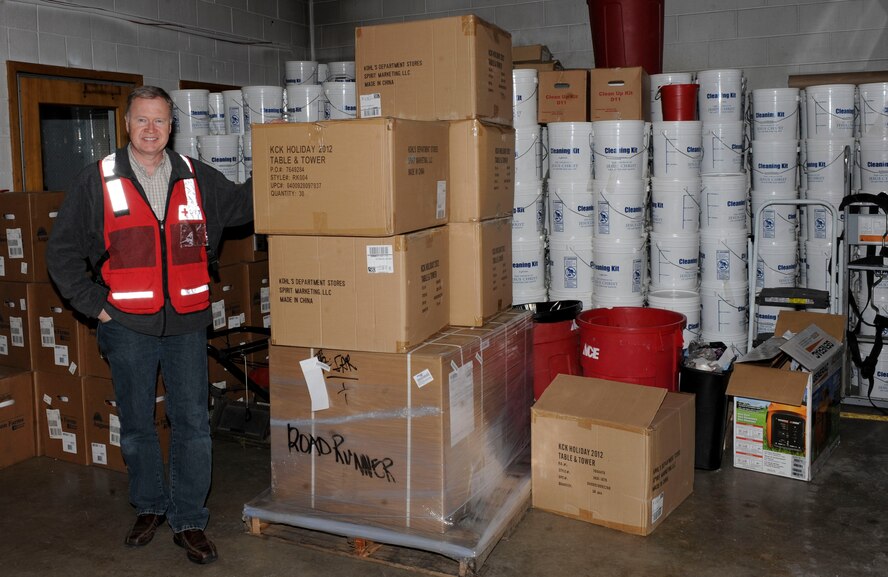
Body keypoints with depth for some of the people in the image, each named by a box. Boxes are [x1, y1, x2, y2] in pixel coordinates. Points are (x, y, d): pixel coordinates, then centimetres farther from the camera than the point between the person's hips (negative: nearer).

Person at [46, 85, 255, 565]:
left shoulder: (196, 178, 5)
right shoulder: (98, 181, -1)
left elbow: (240, 205, 14)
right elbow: (62, 249, 3)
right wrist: (94, 304, -2)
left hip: (187, 325, 1)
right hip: (127, 327, -1)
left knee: (192, 424, 1)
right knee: (136, 426, 12)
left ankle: (189, 521, 14)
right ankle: (150, 507, 31)